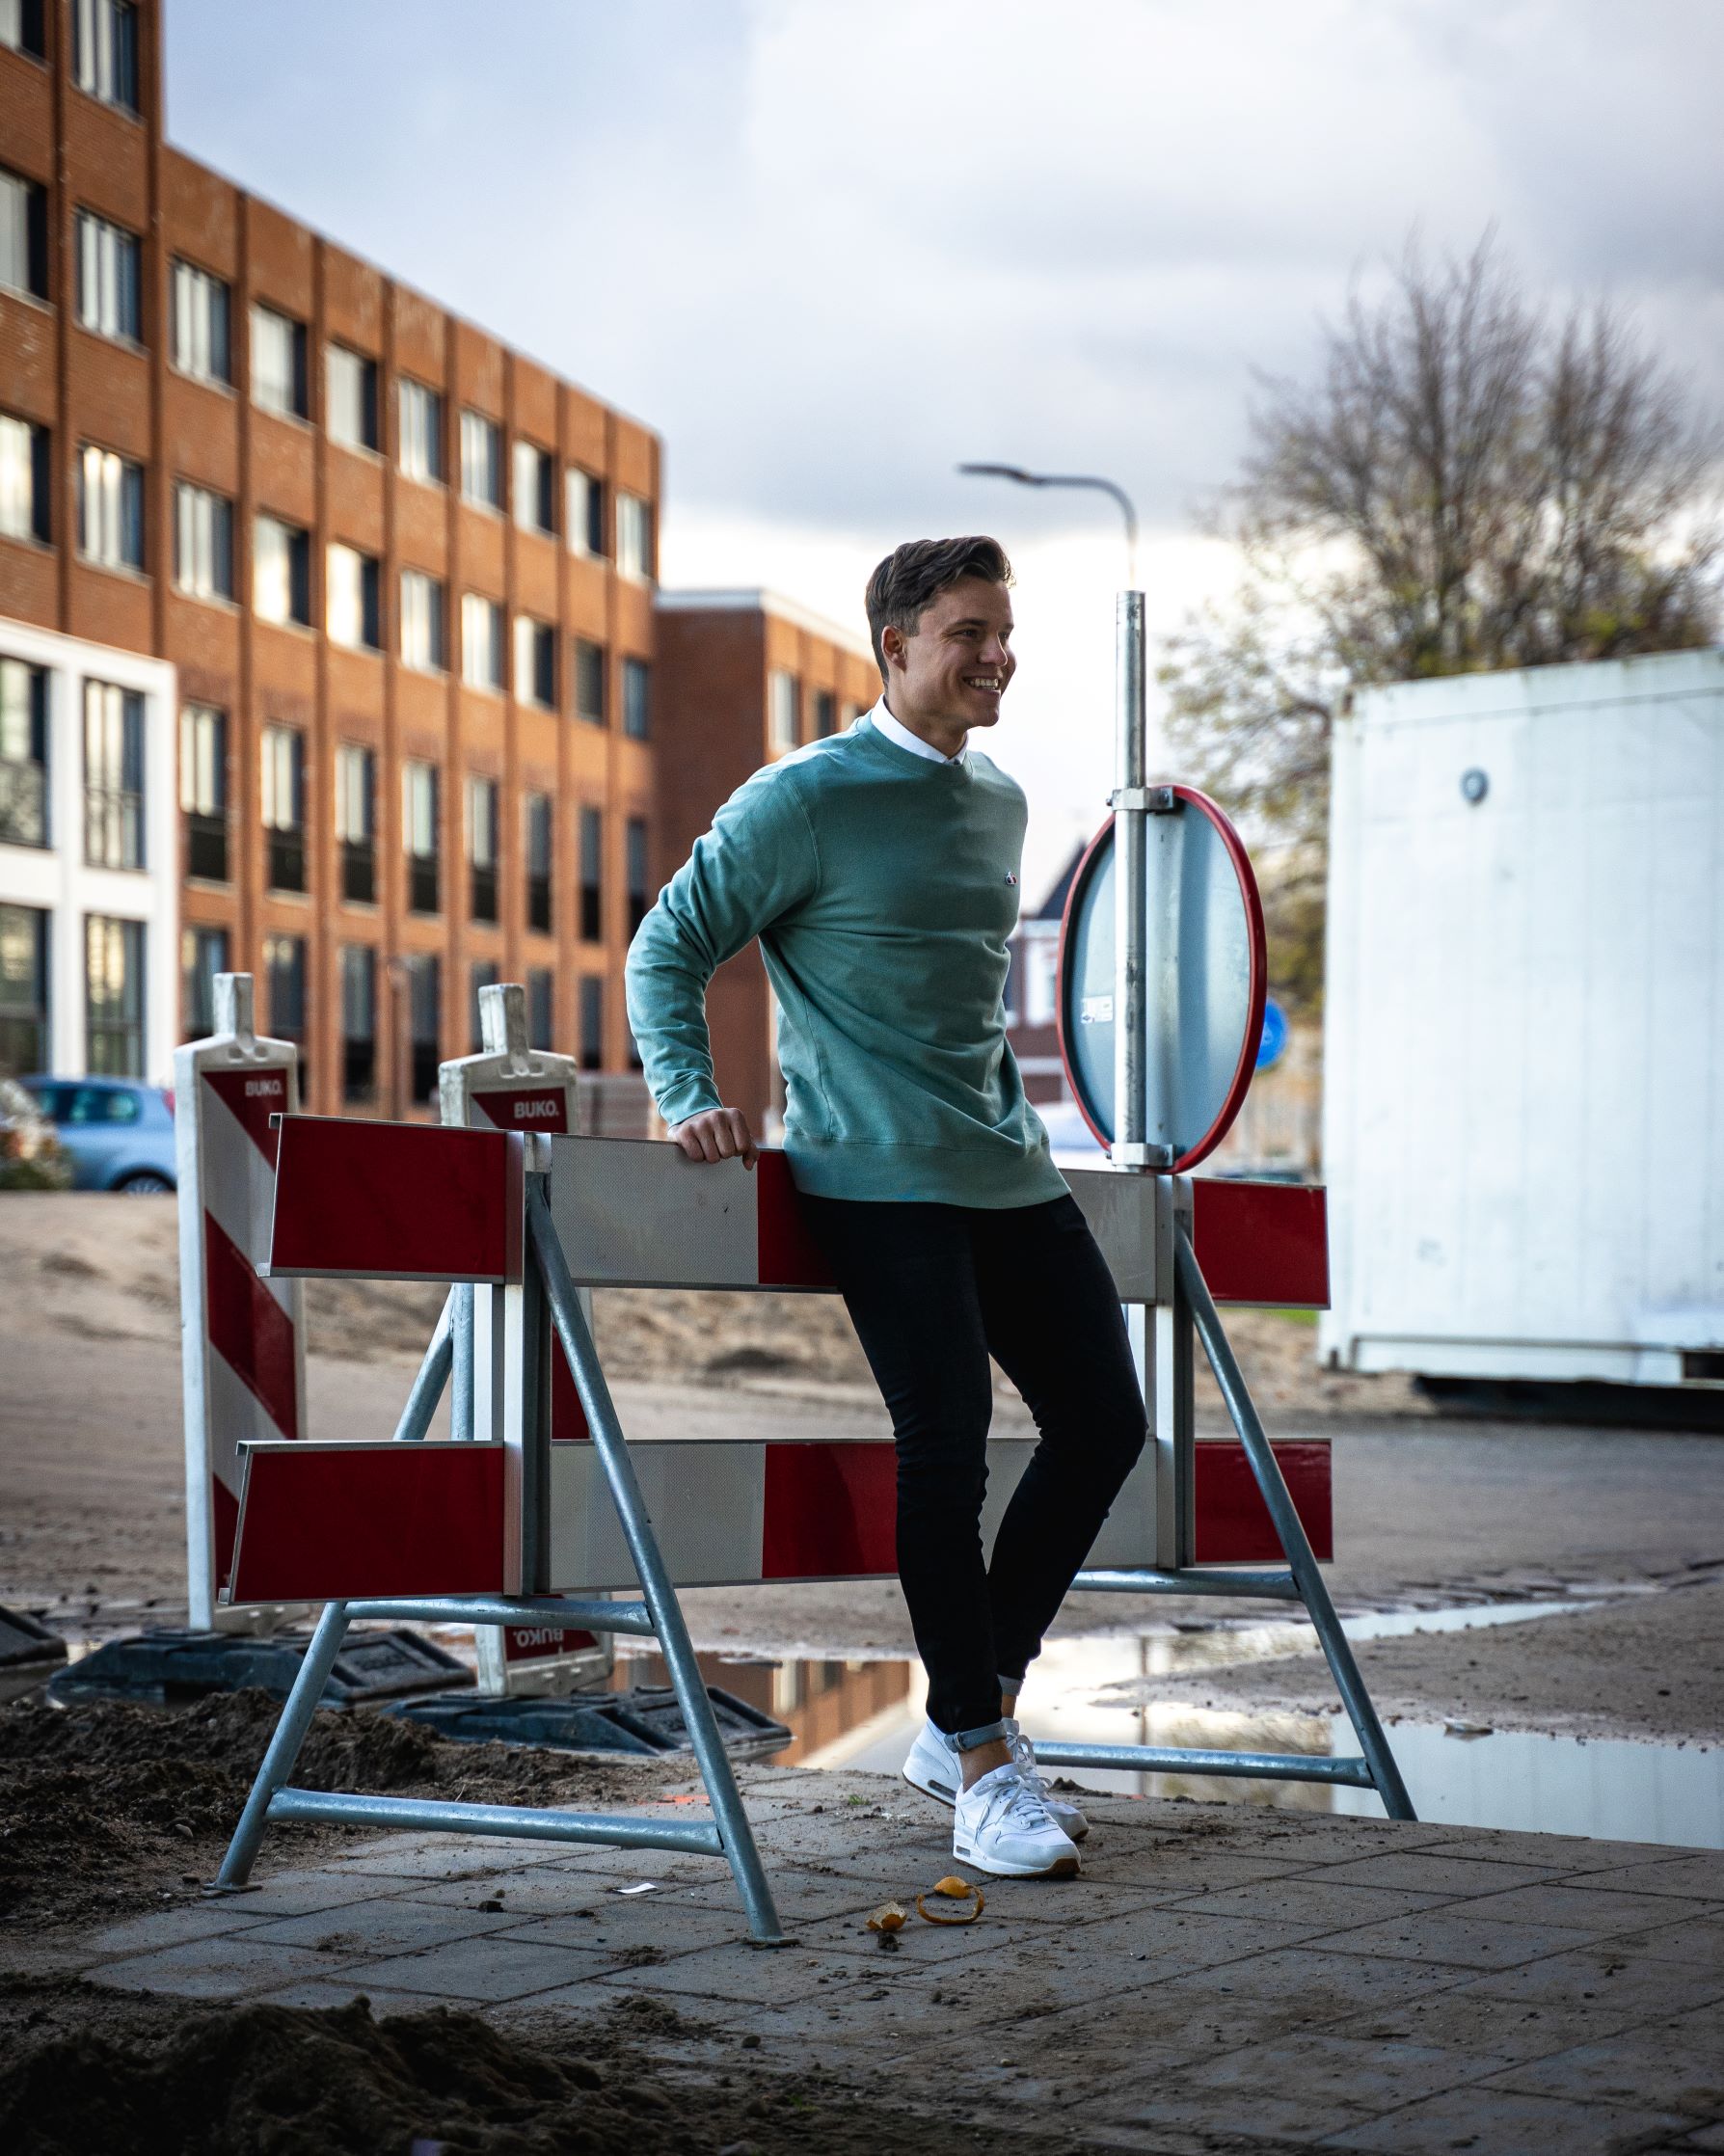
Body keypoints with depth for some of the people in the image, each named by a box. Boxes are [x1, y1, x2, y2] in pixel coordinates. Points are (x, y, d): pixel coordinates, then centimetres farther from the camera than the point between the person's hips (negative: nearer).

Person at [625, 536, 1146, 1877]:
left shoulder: (1002, 803, 16)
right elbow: (669, 949, -2)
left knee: (1103, 1424, 4)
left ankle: (972, 1716, 16)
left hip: (1012, 1173, 8)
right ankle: (983, 1769, -4)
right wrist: (689, 1097, -13)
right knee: (947, 1444, -13)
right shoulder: (804, 802, -5)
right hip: (879, 1177, -8)